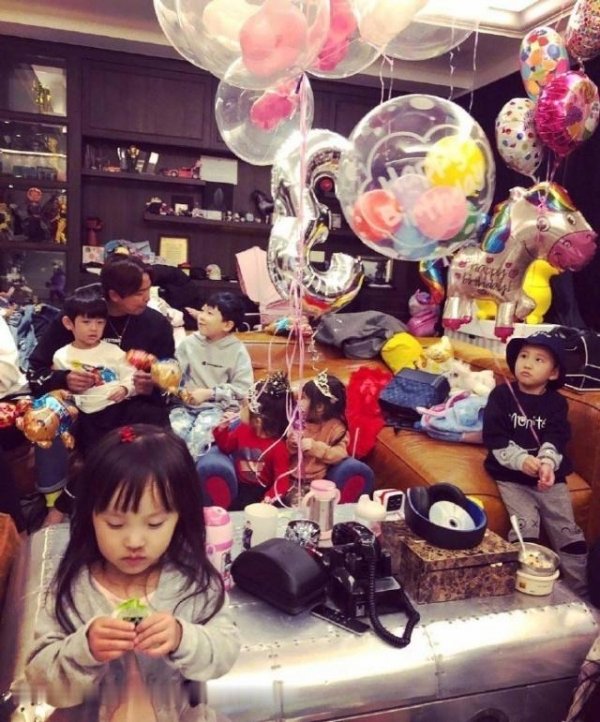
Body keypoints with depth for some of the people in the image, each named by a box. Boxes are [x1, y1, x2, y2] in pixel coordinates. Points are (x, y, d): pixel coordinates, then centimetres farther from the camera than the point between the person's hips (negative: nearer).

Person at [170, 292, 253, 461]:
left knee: (199, 434, -29)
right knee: (174, 431, -27)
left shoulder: (237, 350, -2)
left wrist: (209, 393, -12)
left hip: (218, 407, -2)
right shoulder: (188, 343, 6)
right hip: (186, 404, 3)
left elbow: (243, 388, -7)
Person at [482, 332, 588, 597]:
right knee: (526, 524, -18)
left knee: (567, 528, -1)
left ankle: (581, 591, 12)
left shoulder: (557, 402, 5)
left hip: (550, 474, 3)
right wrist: (522, 460, -28)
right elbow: (495, 438, -11)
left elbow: (556, 439, -11)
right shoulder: (501, 394, -2)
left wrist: (548, 462, -33)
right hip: (511, 474, -2)